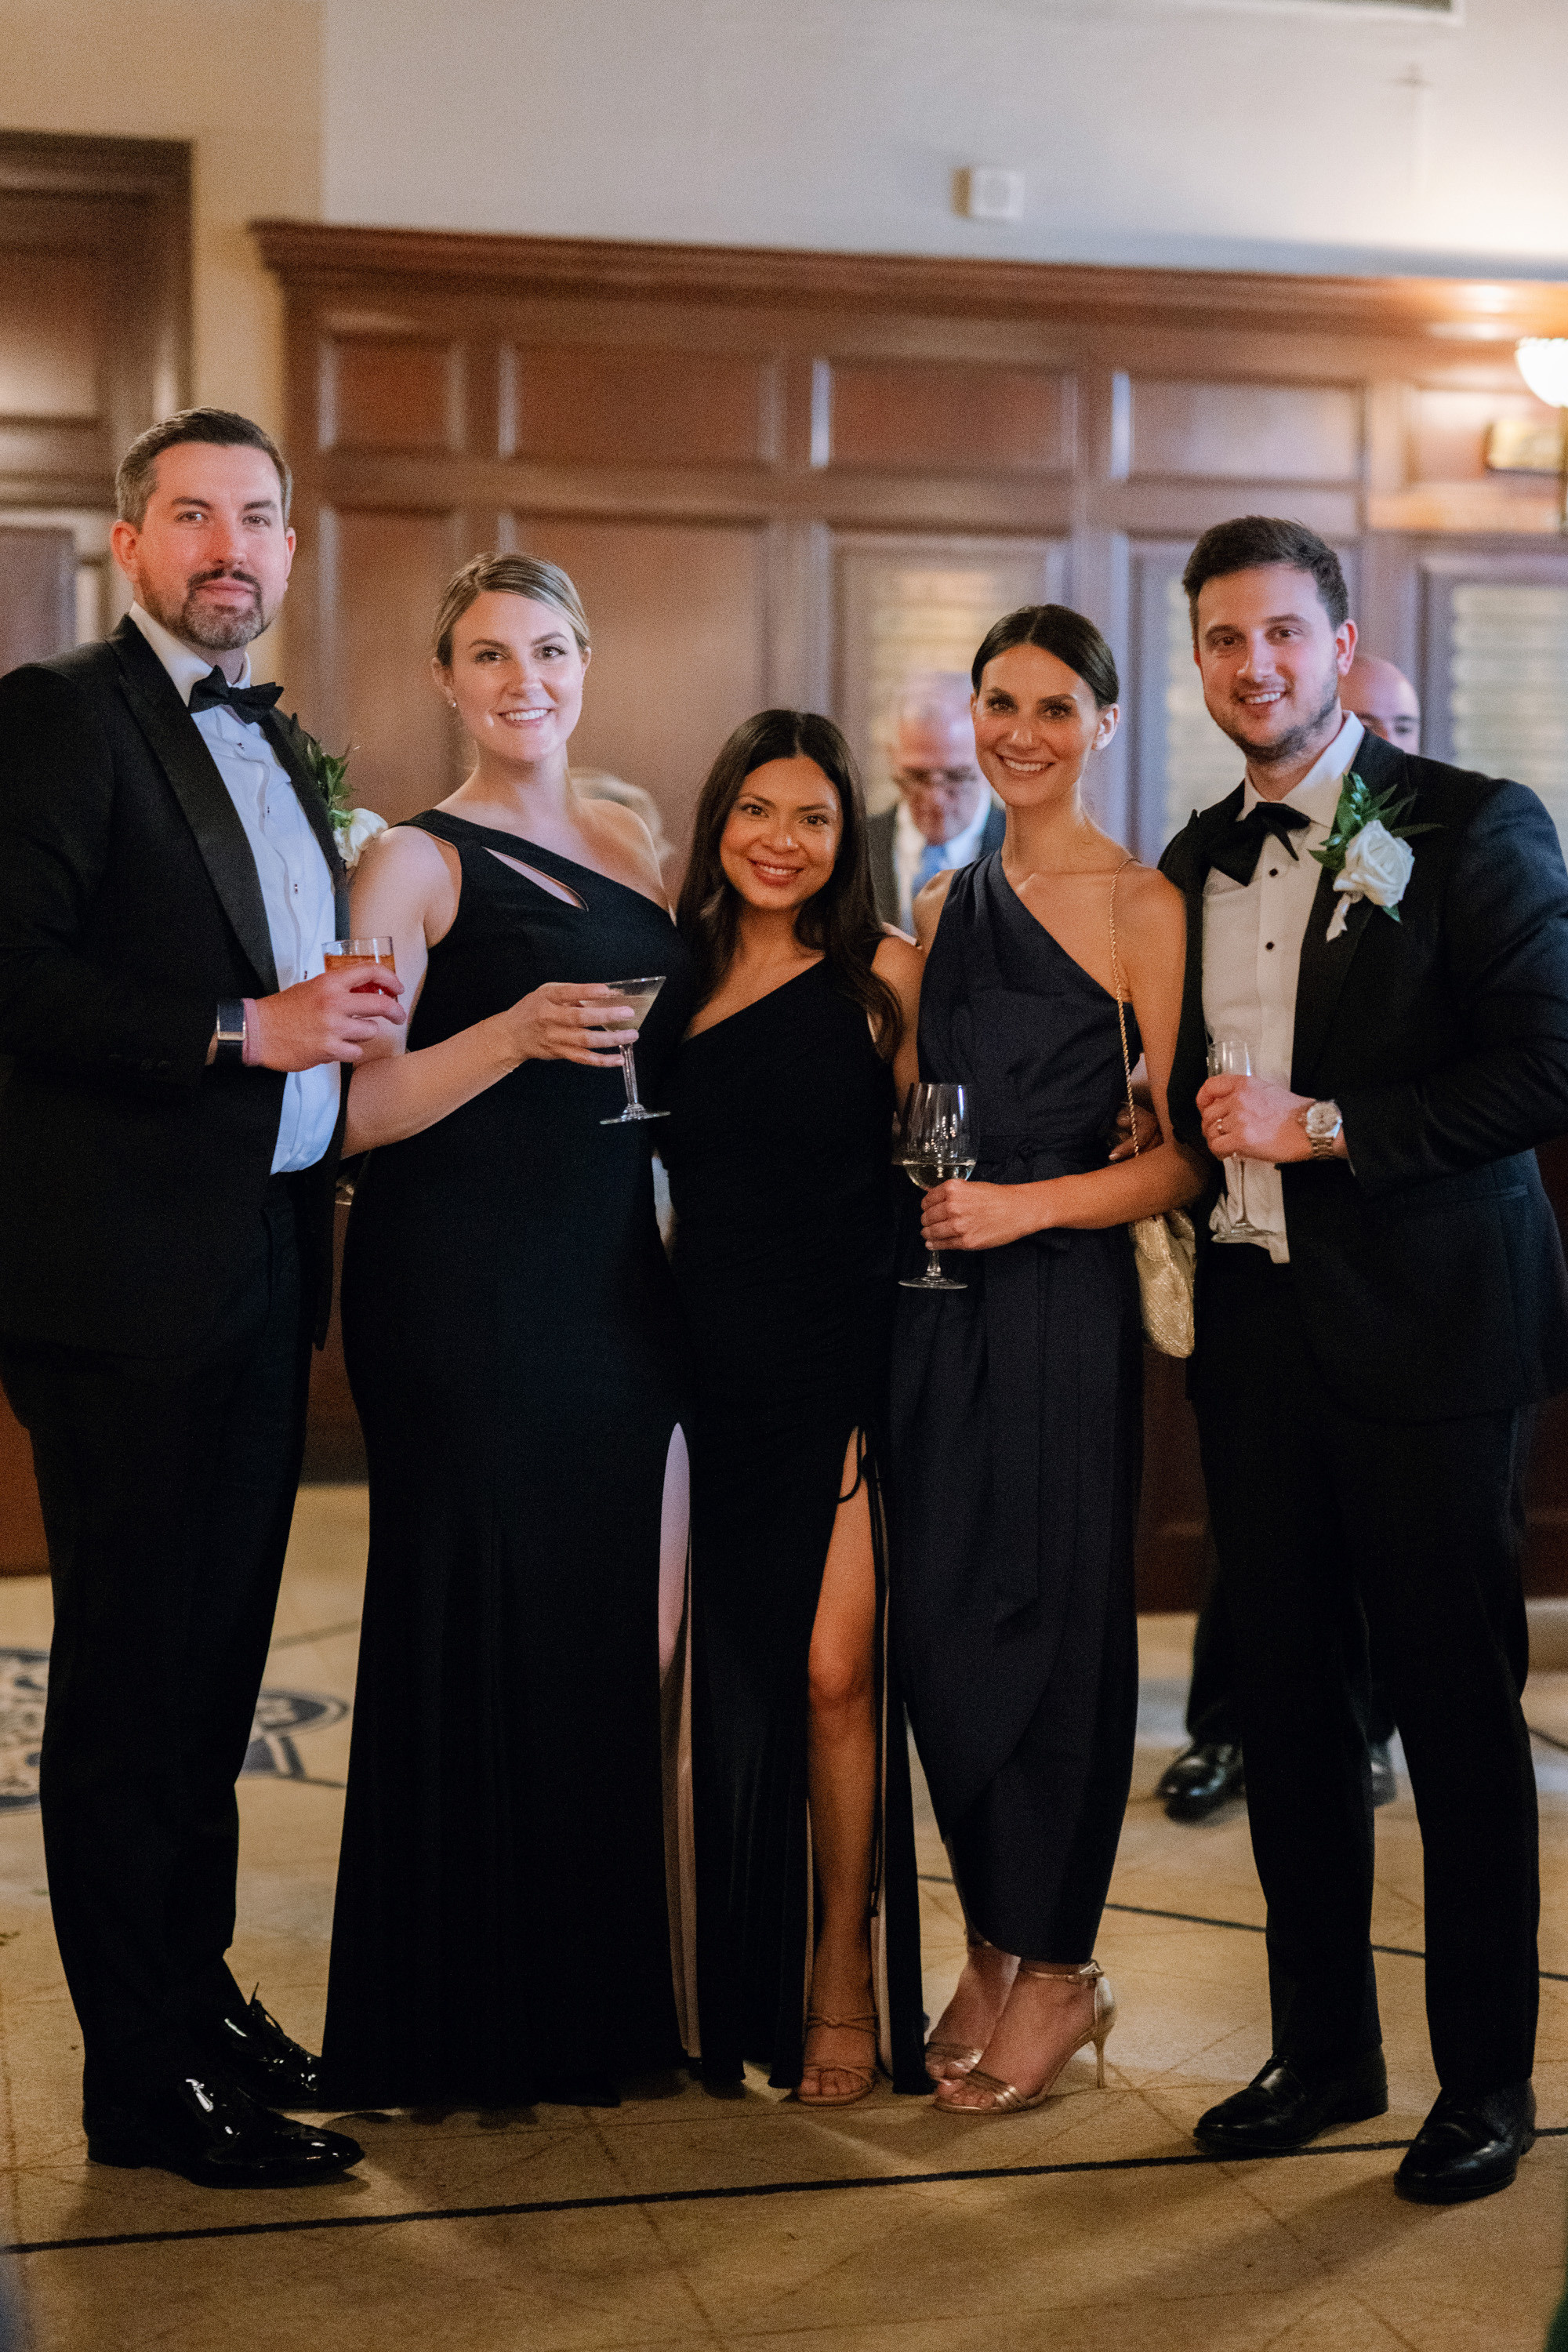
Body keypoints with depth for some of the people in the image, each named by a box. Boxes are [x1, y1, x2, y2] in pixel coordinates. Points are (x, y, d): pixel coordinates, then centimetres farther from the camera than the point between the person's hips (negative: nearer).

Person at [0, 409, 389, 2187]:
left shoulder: (273, 740, 19)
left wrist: (353, 1017, 6)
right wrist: (241, 1031, -21)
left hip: (258, 1264, 8)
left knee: (215, 1661, 15)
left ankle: (195, 1991, 28)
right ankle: (143, 2076, 9)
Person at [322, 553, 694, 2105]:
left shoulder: (632, 849, 15)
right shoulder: (417, 862, -3)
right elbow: (353, 1108, -12)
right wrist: (516, 1034, -23)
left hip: (615, 1281, 6)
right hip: (461, 1291, -6)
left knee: (604, 1625, 7)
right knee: (476, 1625, -3)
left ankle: (590, 2002, 20)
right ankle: (455, 2023, 11)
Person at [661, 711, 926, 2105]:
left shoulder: (882, 975, 0)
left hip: (842, 1373, -3)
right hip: (714, 1373, 3)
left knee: (830, 1673, -7)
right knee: (722, 1676, 6)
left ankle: (843, 1977, 10)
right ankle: (734, 1986, 21)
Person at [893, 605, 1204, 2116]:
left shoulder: (1142, 908, -5)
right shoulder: (941, 909, 14)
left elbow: (1183, 1155, -10)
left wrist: (1027, 1205, -19)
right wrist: (915, 1207, 4)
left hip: (1063, 1301, -6)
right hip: (936, 1305, 6)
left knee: (1053, 1623, 0)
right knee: (937, 1626, 7)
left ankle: (1055, 1972, 16)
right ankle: (993, 1951, 22)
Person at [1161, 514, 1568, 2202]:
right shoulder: (1197, 861, 13)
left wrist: (1322, 1127, -17)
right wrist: (1200, 1136, 2)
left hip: (1426, 1329, -5)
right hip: (1255, 1325, 6)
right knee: (1285, 1692, 11)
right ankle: (1325, 2047, 26)